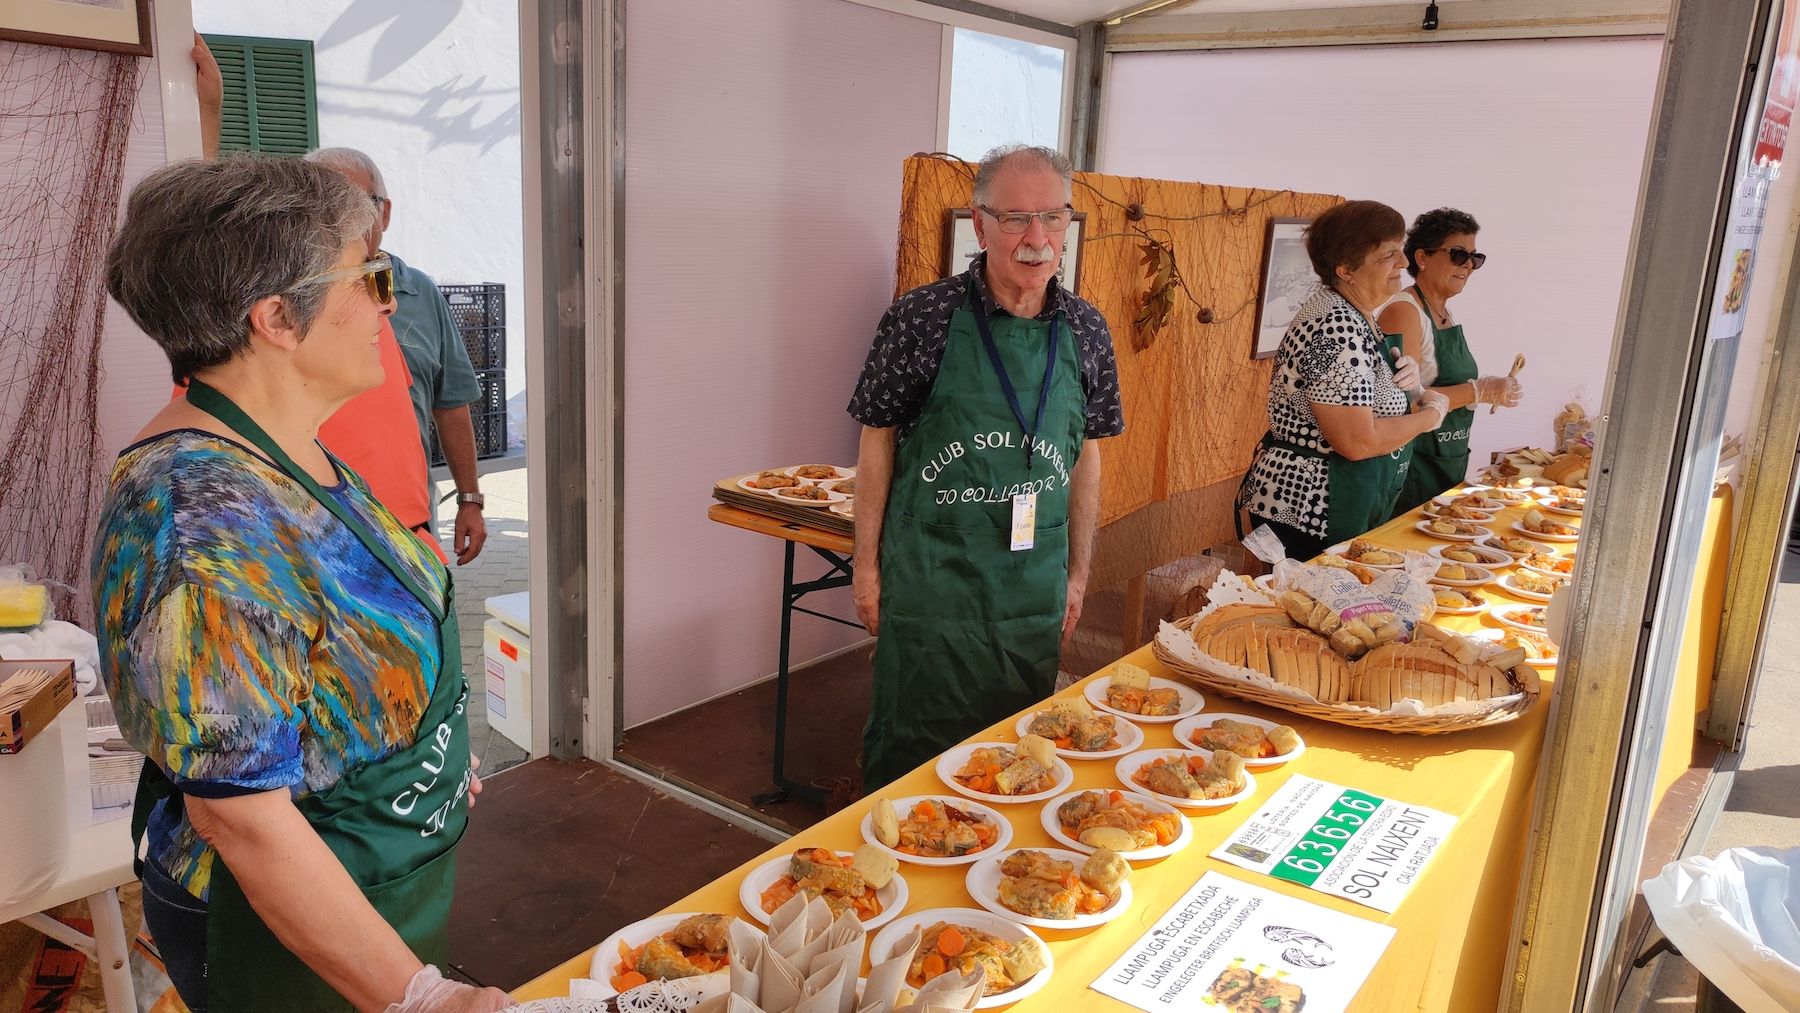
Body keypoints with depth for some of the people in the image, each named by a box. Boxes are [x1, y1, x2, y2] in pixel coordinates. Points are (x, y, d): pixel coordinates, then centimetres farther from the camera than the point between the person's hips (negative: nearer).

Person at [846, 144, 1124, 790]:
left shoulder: (1086, 330, 1)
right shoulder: (922, 317, -11)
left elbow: (1086, 453, 9)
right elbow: (878, 439, -5)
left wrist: (1078, 572, 11)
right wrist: (867, 563, -4)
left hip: (1035, 582, 4)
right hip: (929, 573, -3)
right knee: (912, 743, 9)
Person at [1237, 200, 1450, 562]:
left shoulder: (1358, 316, 7)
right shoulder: (1335, 328, -23)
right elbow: (1358, 441, -27)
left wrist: (1404, 375, 1)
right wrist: (1431, 414, -11)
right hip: (1308, 513, -10)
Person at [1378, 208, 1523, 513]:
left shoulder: (1445, 313, 13)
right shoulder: (1403, 312, -15)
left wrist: (1493, 390, 8)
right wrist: (1478, 391, -22)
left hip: (1447, 462, 9)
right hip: (1412, 465, -9)